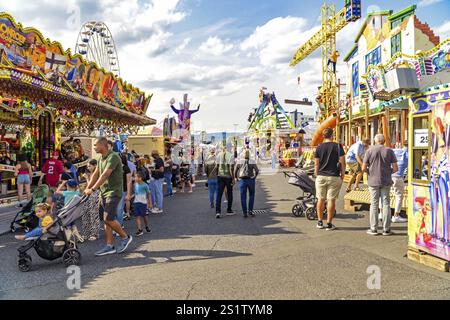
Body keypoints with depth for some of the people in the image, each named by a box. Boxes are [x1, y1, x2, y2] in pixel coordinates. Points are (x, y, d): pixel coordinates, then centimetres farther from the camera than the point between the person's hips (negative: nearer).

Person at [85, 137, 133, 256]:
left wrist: (93, 189, -28)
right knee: (107, 219, 8)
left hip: (113, 192, -9)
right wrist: (87, 188, 5)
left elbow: (105, 175, -25)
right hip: (104, 192, 9)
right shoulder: (101, 158, 13)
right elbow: (96, 174, 14)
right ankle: (110, 246, 13)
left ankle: (125, 237, 9)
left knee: (108, 219, -11)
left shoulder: (113, 157, -17)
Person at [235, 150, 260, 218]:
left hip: (242, 180, 1)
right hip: (251, 180, -1)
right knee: (251, 195, 15)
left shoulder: (239, 162, 3)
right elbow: (257, 170, -9)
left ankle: (245, 213, 4)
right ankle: (250, 210, 8)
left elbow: (235, 171, 0)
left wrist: (236, 178, 13)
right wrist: (255, 177, 6)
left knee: (243, 197, 5)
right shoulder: (252, 162, -1)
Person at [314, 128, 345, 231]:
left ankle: (320, 222, 18)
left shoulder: (319, 148, 3)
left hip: (321, 176, 3)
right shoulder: (338, 146, -4)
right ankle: (329, 224, 6)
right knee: (331, 200, 2)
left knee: (321, 199, 12)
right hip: (334, 177, -2)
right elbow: (342, 162, -5)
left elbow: (316, 164, 5)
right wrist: (343, 174, 6)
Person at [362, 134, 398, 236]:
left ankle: (373, 229, 9)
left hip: (373, 181, 0)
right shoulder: (389, 151, -2)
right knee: (386, 204, 6)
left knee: (374, 204, 6)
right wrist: (389, 172, 15)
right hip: (386, 182, 0)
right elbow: (395, 168, -4)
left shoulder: (370, 151, -3)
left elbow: (364, 168, -5)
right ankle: (386, 229, 9)